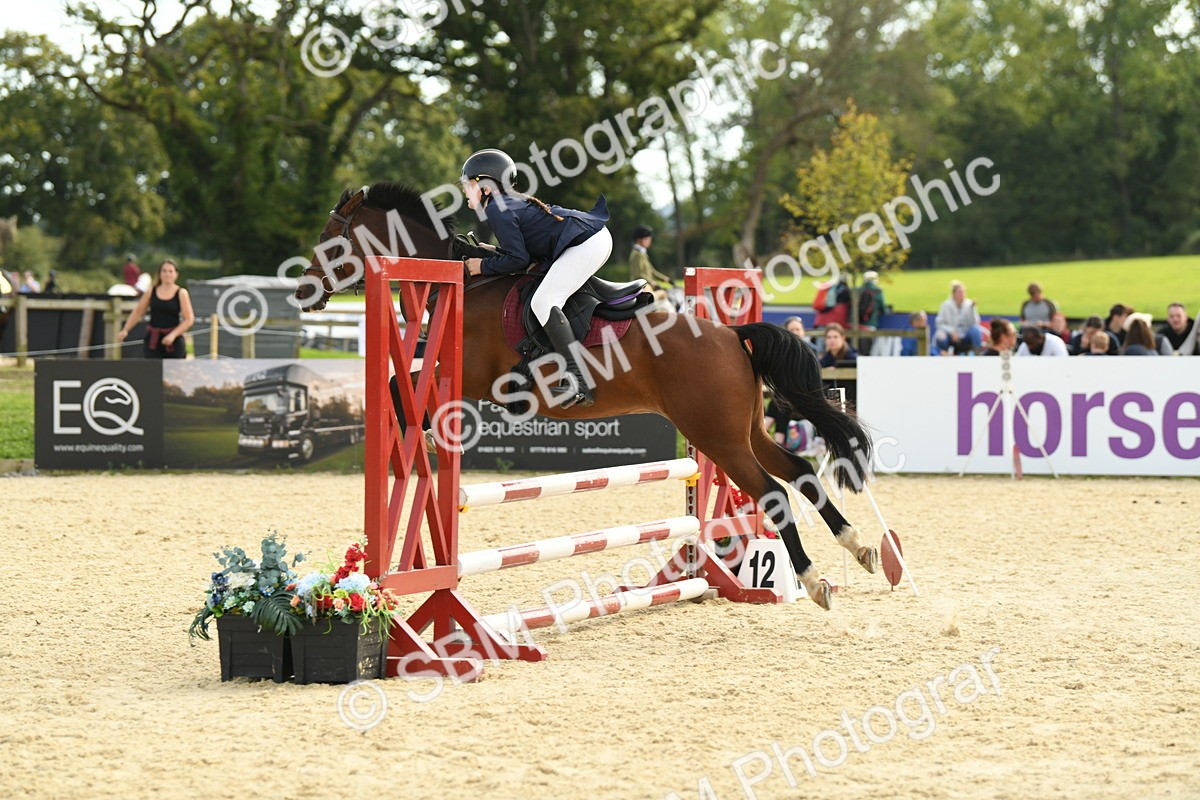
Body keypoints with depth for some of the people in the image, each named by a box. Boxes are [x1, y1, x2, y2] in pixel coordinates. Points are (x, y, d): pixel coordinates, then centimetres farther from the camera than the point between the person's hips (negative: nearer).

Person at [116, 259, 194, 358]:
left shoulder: (181, 293, -2)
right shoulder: (151, 291, 5)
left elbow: (189, 319, -7)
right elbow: (137, 312, 13)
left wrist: (173, 335, -18)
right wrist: (125, 330, 3)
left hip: (173, 341, -1)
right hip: (152, 340, 1)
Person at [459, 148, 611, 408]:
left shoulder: (497, 209, -9)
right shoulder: (512, 201, 22)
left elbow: (518, 259, -13)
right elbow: (525, 250, 23)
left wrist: (485, 266, -2)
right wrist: (491, 252, 20)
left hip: (584, 245, -11)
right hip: (599, 237, 11)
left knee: (543, 301, -20)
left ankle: (575, 381, -31)